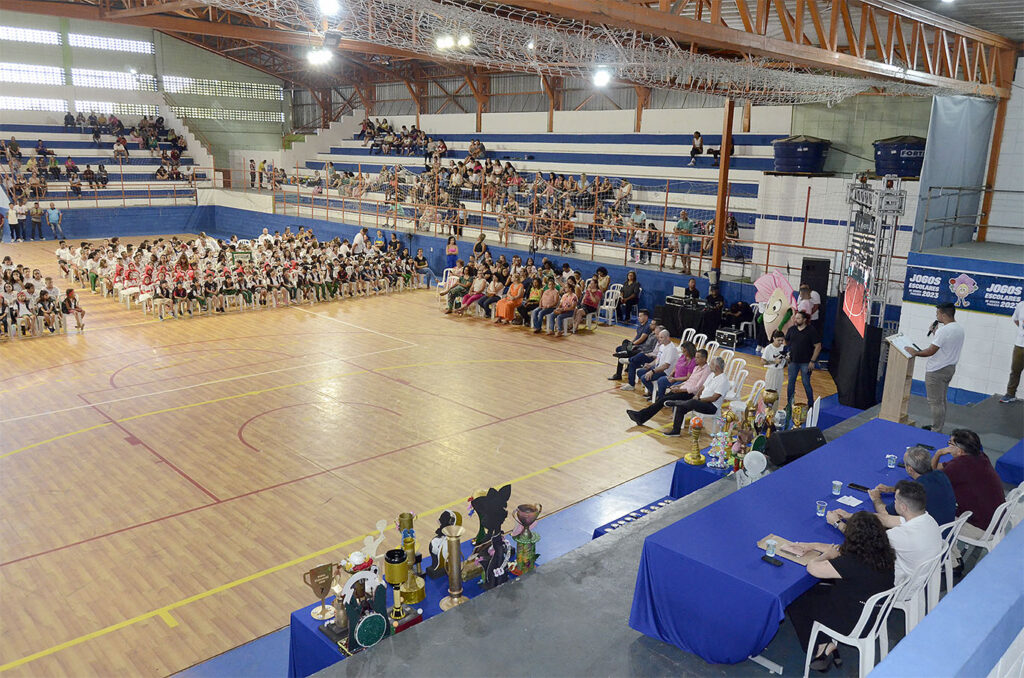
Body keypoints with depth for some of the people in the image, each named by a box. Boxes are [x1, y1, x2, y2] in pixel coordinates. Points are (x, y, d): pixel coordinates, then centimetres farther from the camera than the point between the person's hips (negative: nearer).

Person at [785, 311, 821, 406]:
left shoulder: (811, 331, -9)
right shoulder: (791, 329, 4)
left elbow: (818, 346, -8)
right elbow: (786, 342, 17)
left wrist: (812, 361, -12)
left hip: (805, 362, -4)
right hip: (793, 361, 4)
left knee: (806, 383, 0)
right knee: (791, 383, 9)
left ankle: (811, 404, 15)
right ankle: (789, 404, 20)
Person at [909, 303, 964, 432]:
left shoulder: (943, 330, -23)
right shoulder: (959, 329, 7)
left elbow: (931, 351, -23)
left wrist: (916, 353, -9)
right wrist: (935, 333, 11)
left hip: (937, 370, -10)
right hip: (950, 367, 10)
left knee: (935, 402, -1)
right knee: (941, 400, 20)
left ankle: (936, 431, 5)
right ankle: (938, 427, 29)